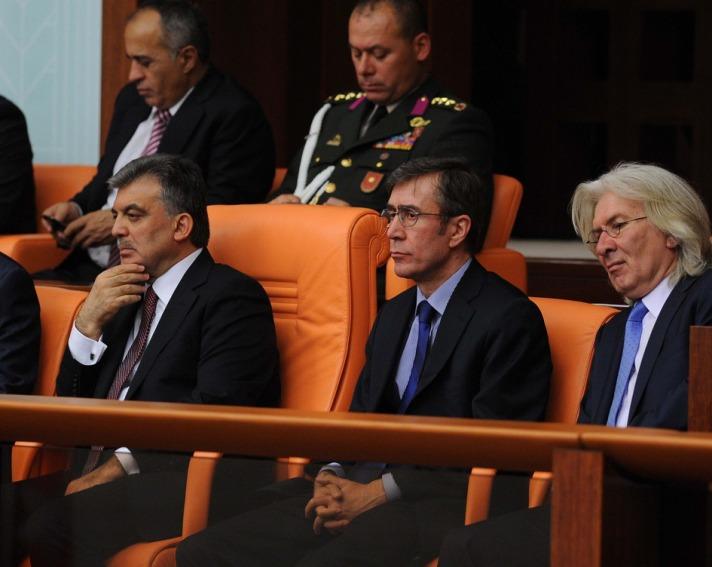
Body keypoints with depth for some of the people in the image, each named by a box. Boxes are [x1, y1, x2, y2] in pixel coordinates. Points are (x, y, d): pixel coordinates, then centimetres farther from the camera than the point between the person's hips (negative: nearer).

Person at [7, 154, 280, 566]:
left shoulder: (231, 297, -3)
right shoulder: (127, 297, 22)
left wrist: (113, 470, -16)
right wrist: (89, 323, 6)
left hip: (184, 485, -7)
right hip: (101, 474, 7)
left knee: (51, 525, -31)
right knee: (7, 503, -20)